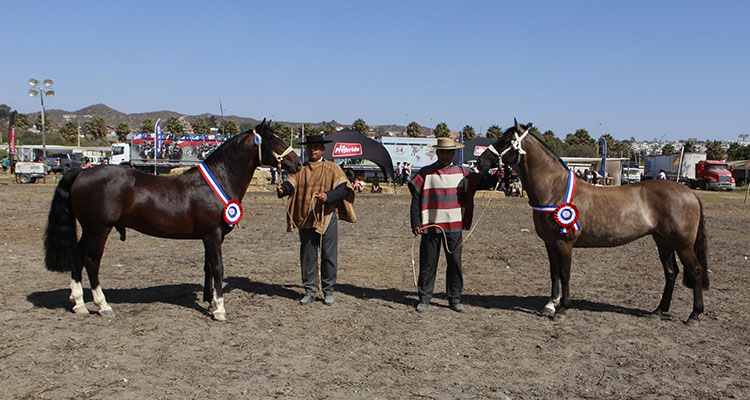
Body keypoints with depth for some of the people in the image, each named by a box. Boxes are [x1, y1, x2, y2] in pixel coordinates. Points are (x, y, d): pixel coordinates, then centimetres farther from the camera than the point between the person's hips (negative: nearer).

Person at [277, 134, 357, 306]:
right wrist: (283, 189, -25)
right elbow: (292, 184, -1)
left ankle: (328, 291, 16)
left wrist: (328, 196, -26)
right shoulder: (300, 170, 11)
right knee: (307, 257, 8)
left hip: (327, 218, -2)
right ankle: (310, 291, 19)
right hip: (305, 219, 3)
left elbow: (342, 189, -8)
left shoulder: (332, 169, 3)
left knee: (329, 257, 3)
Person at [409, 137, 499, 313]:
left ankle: (455, 300, 18)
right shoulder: (426, 173, 1)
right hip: (430, 226, -1)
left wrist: (496, 176, -15)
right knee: (427, 264, 6)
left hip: (454, 227, 2)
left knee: (455, 264, 6)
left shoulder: (462, 173, 6)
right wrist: (415, 223, -6)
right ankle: (424, 299, 17)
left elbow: (482, 183, 5)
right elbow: (416, 199, 1)